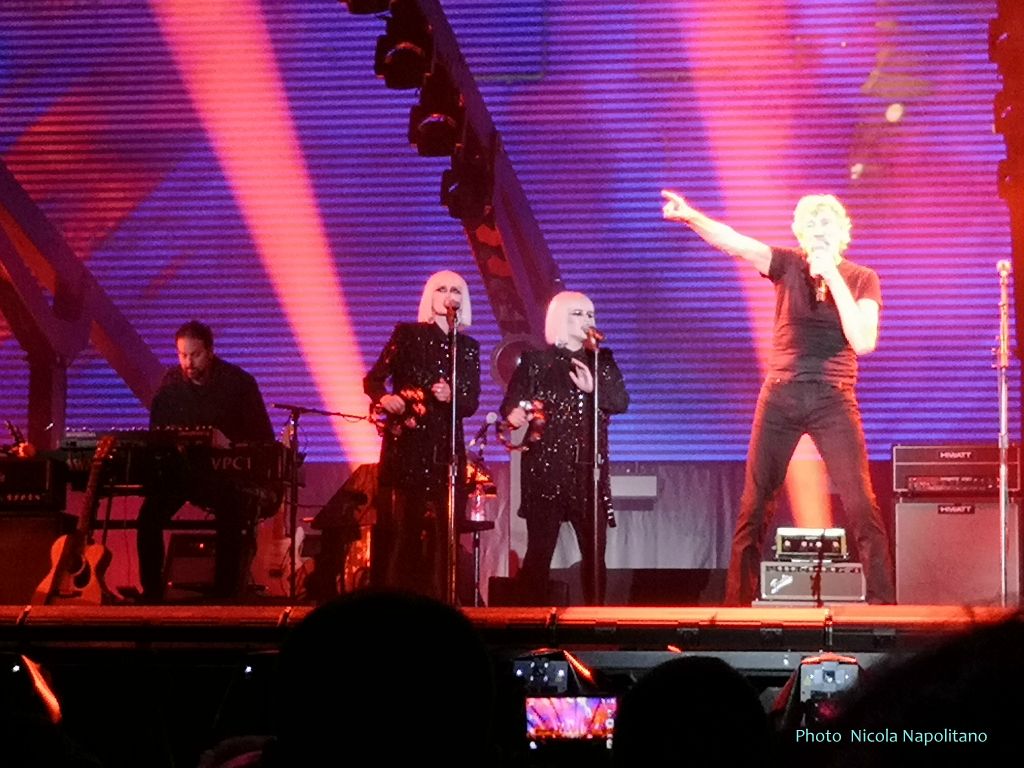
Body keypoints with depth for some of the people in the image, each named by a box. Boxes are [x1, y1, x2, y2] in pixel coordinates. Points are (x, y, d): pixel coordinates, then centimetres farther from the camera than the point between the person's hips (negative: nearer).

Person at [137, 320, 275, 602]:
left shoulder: (239, 383, -6)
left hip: (227, 473, -3)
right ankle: (151, 593, -10)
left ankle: (227, 595, -17)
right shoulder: (170, 383, 4)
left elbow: (263, 440, -4)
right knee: (149, 515, -22)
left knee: (235, 520, -30)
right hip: (179, 468, 3)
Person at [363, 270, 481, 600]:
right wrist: (385, 398, -22)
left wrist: (451, 397, -16)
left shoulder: (469, 347, 11)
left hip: (446, 449, 3)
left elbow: (471, 403, 5)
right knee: (403, 530, -5)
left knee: (444, 532, -1)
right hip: (405, 445, -3)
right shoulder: (407, 334, 3)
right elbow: (372, 380, 0)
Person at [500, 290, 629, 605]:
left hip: (589, 469, 3)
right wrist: (514, 414, -25)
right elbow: (510, 402, -2)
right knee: (539, 550, -6)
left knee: (594, 552, 0)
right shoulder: (535, 361, 6)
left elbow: (621, 402, 3)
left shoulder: (602, 361, 14)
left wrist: (593, 388, -15)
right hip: (545, 468, -3)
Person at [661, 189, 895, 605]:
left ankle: (882, 603, -4)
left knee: (861, 505, -9)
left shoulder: (862, 280, 3)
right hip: (780, 396, 1)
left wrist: (832, 278, -12)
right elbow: (735, 243, -12)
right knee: (754, 503, 3)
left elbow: (863, 341, -10)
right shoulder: (789, 265, 4)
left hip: (834, 401, -1)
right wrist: (691, 217, -31)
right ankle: (737, 604, 11)